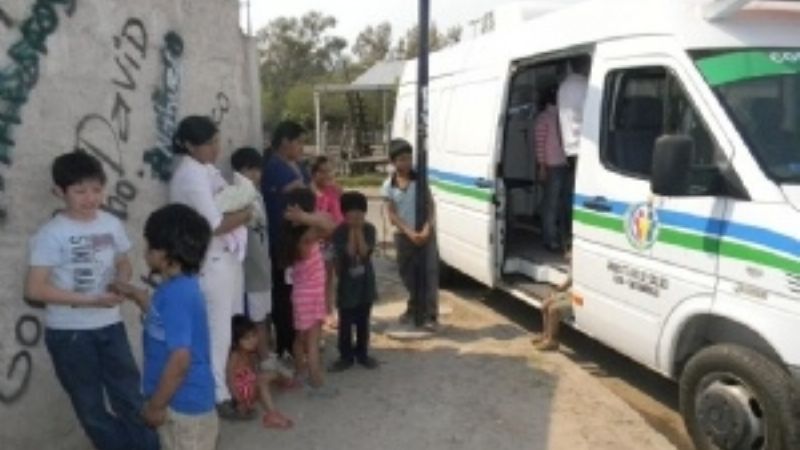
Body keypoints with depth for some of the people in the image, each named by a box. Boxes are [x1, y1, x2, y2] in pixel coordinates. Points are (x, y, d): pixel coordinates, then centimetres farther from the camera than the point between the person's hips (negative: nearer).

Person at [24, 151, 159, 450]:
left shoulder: (112, 224, -1)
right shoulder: (51, 234, -14)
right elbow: (34, 289, -16)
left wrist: (121, 284, -10)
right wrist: (88, 300, -22)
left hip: (110, 325, 3)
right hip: (68, 332, -3)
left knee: (131, 397, 9)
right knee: (90, 405, 12)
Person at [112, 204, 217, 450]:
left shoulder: (177, 293, -26)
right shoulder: (179, 287, 5)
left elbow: (180, 359, -28)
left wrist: (156, 405, -19)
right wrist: (135, 294, 25)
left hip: (183, 404, -10)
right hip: (185, 399, 10)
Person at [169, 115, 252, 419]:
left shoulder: (206, 169, 13)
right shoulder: (191, 176, -18)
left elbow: (227, 204, 17)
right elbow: (215, 225, -21)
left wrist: (240, 209, -3)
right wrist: (244, 215, -8)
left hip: (228, 257, 9)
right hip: (212, 262, -9)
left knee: (232, 327, 16)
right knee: (217, 331, 1)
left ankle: (231, 386, 29)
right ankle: (218, 396, 14)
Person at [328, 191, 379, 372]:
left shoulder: (369, 229, -5)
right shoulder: (339, 232, -10)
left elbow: (365, 252, -17)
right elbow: (349, 253, -20)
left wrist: (359, 231, -19)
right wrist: (352, 231, -20)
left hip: (365, 282, 2)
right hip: (346, 284, -2)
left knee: (363, 321, 13)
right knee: (345, 323, 5)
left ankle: (362, 354, 26)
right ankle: (346, 356, 17)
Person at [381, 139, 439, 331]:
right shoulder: (388, 185, 0)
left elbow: (430, 206, -3)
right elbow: (392, 215, -3)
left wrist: (426, 229, -16)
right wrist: (409, 232, -15)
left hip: (425, 234, -1)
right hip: (404, 236, 2)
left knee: (429, 273, -5)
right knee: (408, 274, 13)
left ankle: (430, 316, -2)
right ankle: (414, 310, 33)